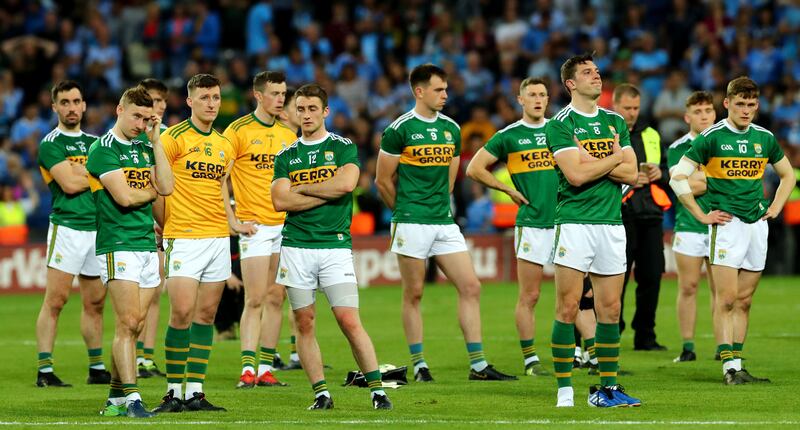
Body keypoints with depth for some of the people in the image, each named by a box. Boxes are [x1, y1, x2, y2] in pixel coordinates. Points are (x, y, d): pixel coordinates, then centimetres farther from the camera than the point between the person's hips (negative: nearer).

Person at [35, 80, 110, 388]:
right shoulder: (51, 143, -3)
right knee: (55, 300, -9)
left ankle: (97, 368, 17)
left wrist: (80, 172, -3)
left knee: (95, 302, 10)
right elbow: (69, 184, -13)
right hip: (67, 226, -6)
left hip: (99, 227, 6)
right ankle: (45, 370, -9)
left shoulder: (94, 142, 18)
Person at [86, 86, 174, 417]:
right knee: (129, 322, -13)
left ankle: (115, 398, 12)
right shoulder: (103, 149, -6)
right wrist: (152, 191, 3)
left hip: (148, 244, 7)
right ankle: (131, 397, -15)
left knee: (134, 325, 6)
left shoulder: (146, 149, 16)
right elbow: (124, 196, -16)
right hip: (118, 246, -7)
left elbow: (166, 186, 1)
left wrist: (156, 141, 1)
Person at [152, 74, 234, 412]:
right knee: (181, 315, -10)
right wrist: (163, 223, -5)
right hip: (184, 239, -6)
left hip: (218, 238, 6)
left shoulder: (224, 144, 15)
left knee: (206, 315, 5)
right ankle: (173, 392, -3)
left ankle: (195, 392, 7)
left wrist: (233, 220, 15)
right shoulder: (175, 137, -5)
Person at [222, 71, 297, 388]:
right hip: (255, 227, -5)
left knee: (276, 299, 5)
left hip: (285, 226, 5)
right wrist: (233, 221, -12)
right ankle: (247, 369, -10)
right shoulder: (239, 130, -5)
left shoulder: (288, 135, 12)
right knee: (255, 300, -10)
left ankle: (266, 368, 9)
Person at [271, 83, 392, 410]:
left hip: (335, 245, -3)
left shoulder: (343, 147, 5)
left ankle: (377, 391, -6)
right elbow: (280, 201, -2)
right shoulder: (286, 156, 11)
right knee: (304, 323, 2)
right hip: (296, 245, 3)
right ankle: (321, 393, 8)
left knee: (350, 321, -10)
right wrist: (326, 193, -7)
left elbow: (346, 183, -14)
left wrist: (301, 188, -5)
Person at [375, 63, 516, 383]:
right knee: (414, 294, 0)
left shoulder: (451, 129, 12)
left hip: (444, 222, 6)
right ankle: (419, 365, 8)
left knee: (470, 287, -1)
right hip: (411, 224, -5)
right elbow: (383, 180, 0)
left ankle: (478, 365, 1)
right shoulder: (400, 129, -6)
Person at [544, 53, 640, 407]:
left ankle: (607, 388, 11)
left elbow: (631, 174, 6)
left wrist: (592, 162, -7)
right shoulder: (560, 123, -3)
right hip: (575, 222, -5)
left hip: (612, 223, 5)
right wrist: (614, 158, -4)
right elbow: (576, 175, -15)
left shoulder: (615, 122, 14)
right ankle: (564, 391, -4)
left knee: (610, 310, 5)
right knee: (568, 308, -7)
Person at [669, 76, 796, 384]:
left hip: (757, 225, 5)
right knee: (726, 298, -10)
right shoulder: (711, 137, -5)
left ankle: (737, 363, 11)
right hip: (727, 224, -5)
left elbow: (788, 175, 26)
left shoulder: (765, 138, 10)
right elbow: (678, 177, -6)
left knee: (744, 301, 7)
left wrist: (775, 207, 13)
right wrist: (702, 216, -7)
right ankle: (729, 366, -11)